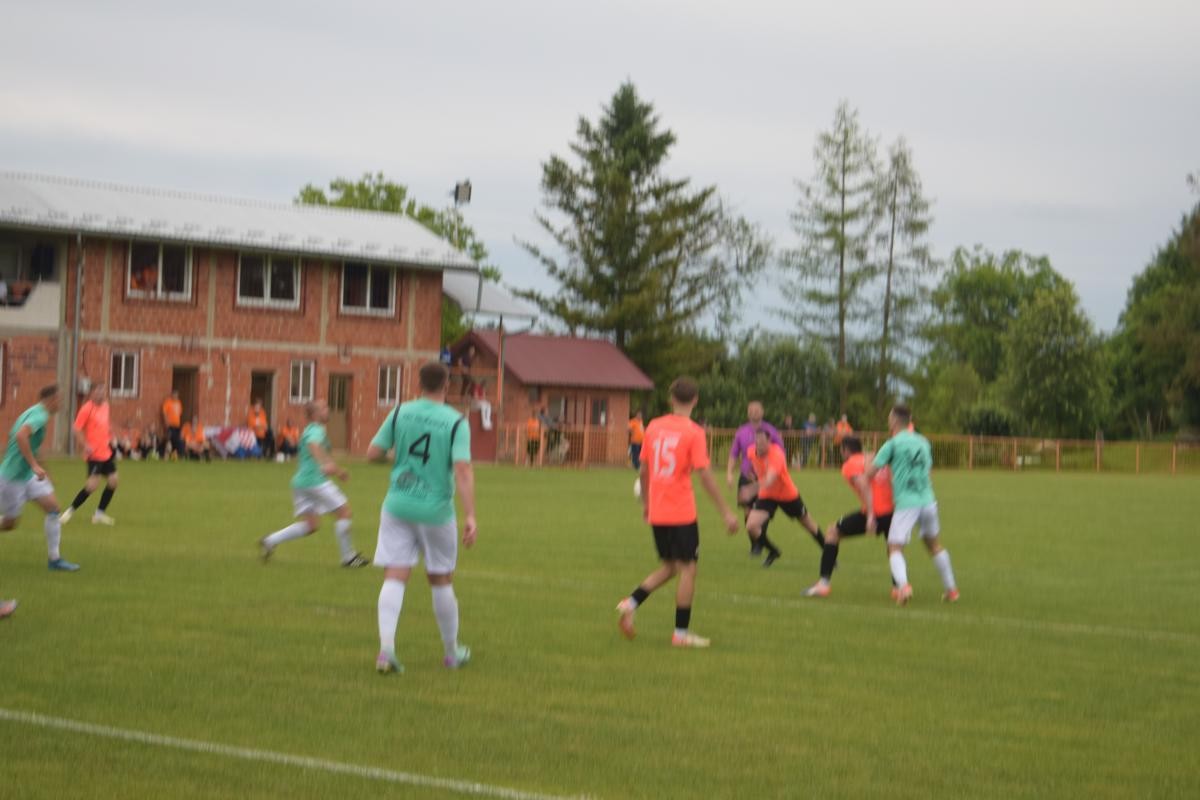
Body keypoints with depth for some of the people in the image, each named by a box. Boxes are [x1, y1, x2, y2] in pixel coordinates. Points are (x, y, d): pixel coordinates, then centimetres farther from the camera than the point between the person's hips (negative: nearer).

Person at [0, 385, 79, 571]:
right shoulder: (39, 415, -18)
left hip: (28, 475, 9)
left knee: (53, 507, 0)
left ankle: (54, 558, 0)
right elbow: (21, 435, -36)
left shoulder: (32, 413, 12)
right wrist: (34, 465, -36)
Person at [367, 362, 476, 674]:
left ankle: (386, 647, -21)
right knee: (441, 582, 13)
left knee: (395, 579, -2)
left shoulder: (400, 413, -1)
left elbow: (373, 453, 0)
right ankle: (452, 652, 28)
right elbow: (463, 470, -18)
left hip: (397, 506, 1)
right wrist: (470, 516, -20)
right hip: (436, 510, -1)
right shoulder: (456, 422, -8)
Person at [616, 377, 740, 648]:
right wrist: (726, 512, -10)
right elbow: (704, 476, -14)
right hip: (682, 513, -6)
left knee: (668, 567, 19)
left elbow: (644, 469, 14)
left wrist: (646, 503, 27)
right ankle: (681, 633, 3)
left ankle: (631, 603, 2)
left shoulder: (654, 426, 6)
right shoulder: (694, 432, -11)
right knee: (687, 569, 3)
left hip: (656, 512, 6)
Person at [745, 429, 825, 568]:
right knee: (751, 526, -15)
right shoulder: (752, 452, -14)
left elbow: (769, 480, -52)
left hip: (788, 495, -4)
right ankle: (773, 552, 12)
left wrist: (754, 488, -66)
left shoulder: (776, 455, -34)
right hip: (766, 495, 4)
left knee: (809, 525, 13)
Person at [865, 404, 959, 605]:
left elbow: (870, 473, -4)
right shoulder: (923, 442, 14)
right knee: (934, 544, 22)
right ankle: (951, 588, 26)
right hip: (928, 500, 5)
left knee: (895, 548, -6)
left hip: (906, 503, -5)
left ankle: (903, 585, -31)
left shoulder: (892, 444, -3)